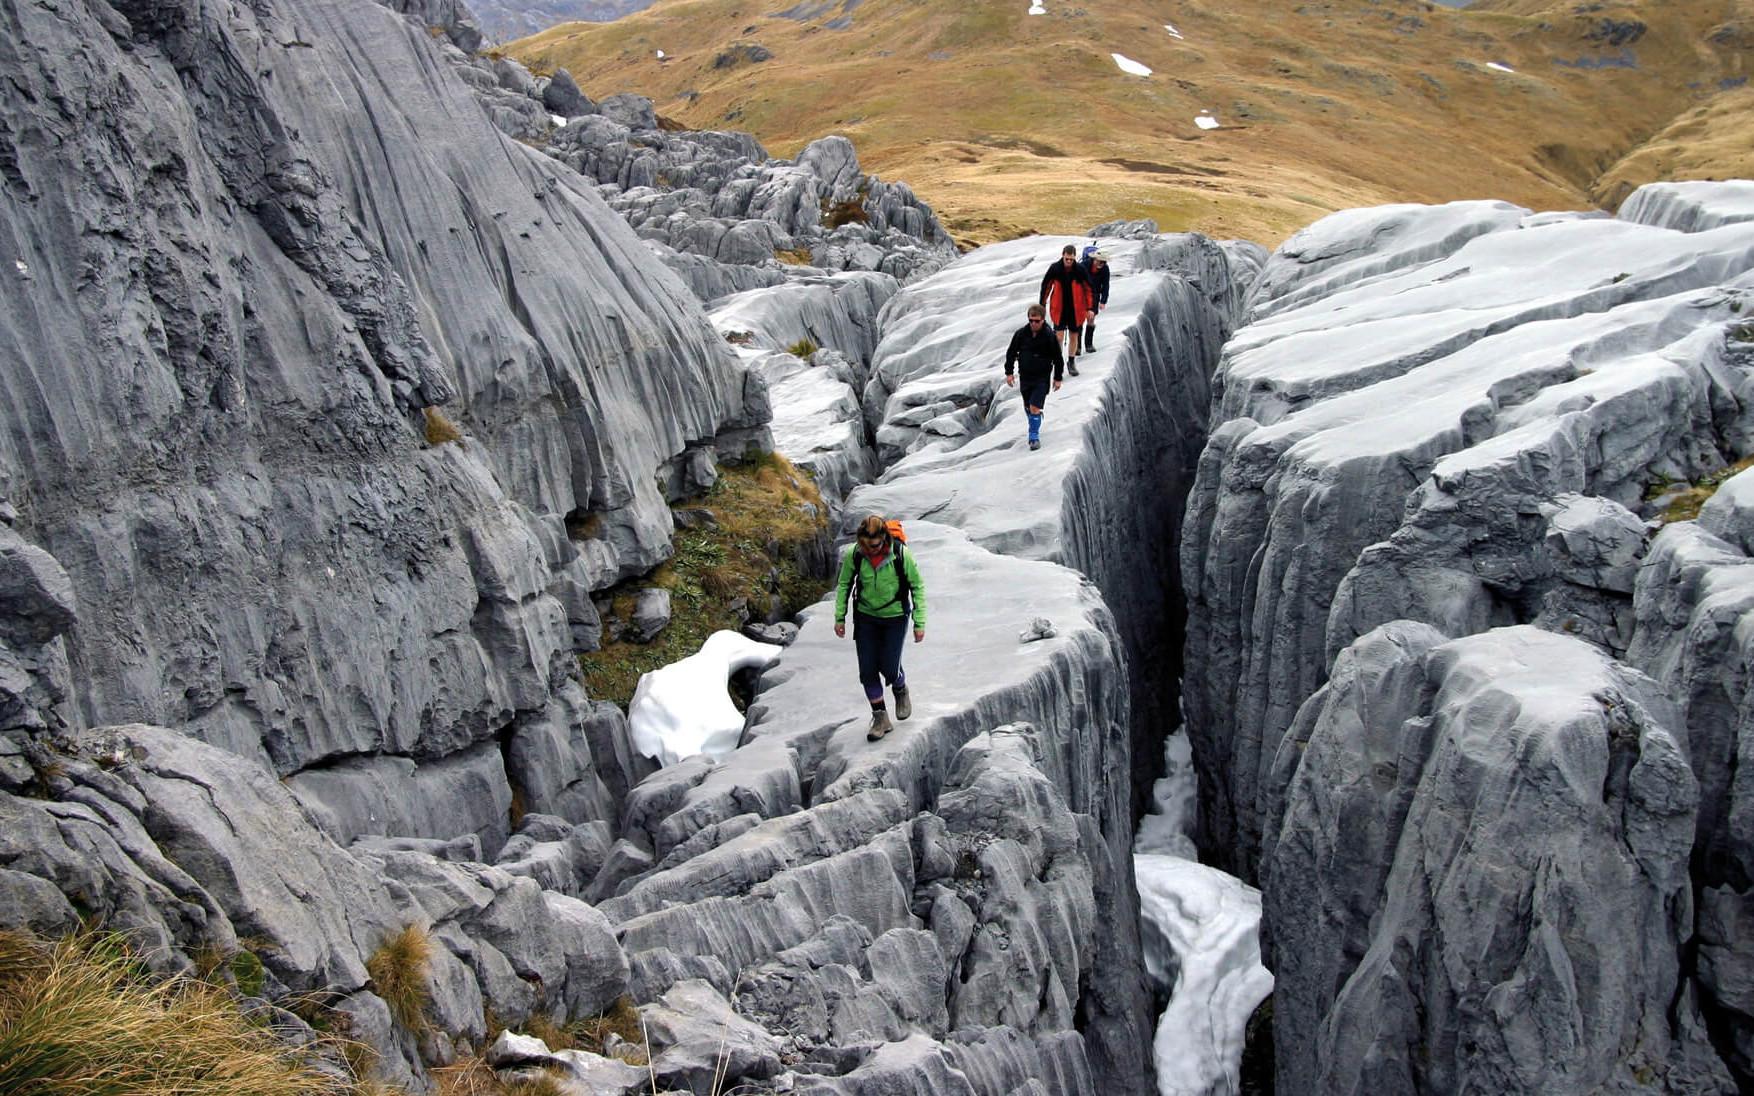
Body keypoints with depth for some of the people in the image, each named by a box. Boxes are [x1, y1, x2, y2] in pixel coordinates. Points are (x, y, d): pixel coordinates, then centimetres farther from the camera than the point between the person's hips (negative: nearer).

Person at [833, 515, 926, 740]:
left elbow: (917, 586, -9)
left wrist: (919, 622, -9)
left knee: (889, 667, -4)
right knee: (867, 670, 0)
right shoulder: (853, 554, -18)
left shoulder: (901, 555, -23)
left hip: (895, 617, -2)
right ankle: (880, 717, 15)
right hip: (866, 617, 2)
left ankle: (901, 690, 32)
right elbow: (844, 584, 1)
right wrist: (839, 617, 2)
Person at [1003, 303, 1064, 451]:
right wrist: (1009, 372, 2)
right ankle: (1033, 427, 42)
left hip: (1042, 379, -4)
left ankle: (1034, 436, -3)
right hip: (1025, 377, 4)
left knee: (1035, 407, -14)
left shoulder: (1049, 336, -13)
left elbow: (1057, 358, -3)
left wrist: (1057, 378, 1)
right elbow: (1011, 353, 5)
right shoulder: (1021, 333, -7)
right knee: (1027, 406, 16)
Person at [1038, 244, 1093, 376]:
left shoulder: (1080, 270, -9)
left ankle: (1071, 362, 27)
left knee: (1073, 336, 11)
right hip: (1059, 309, -1)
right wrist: (1041, 305, 5)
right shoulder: (1054, 269, -10)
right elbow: (1045, 286, 2)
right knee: (1059, 335, -8)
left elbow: (1088, 289, -1)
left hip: (1076, 309, 1)